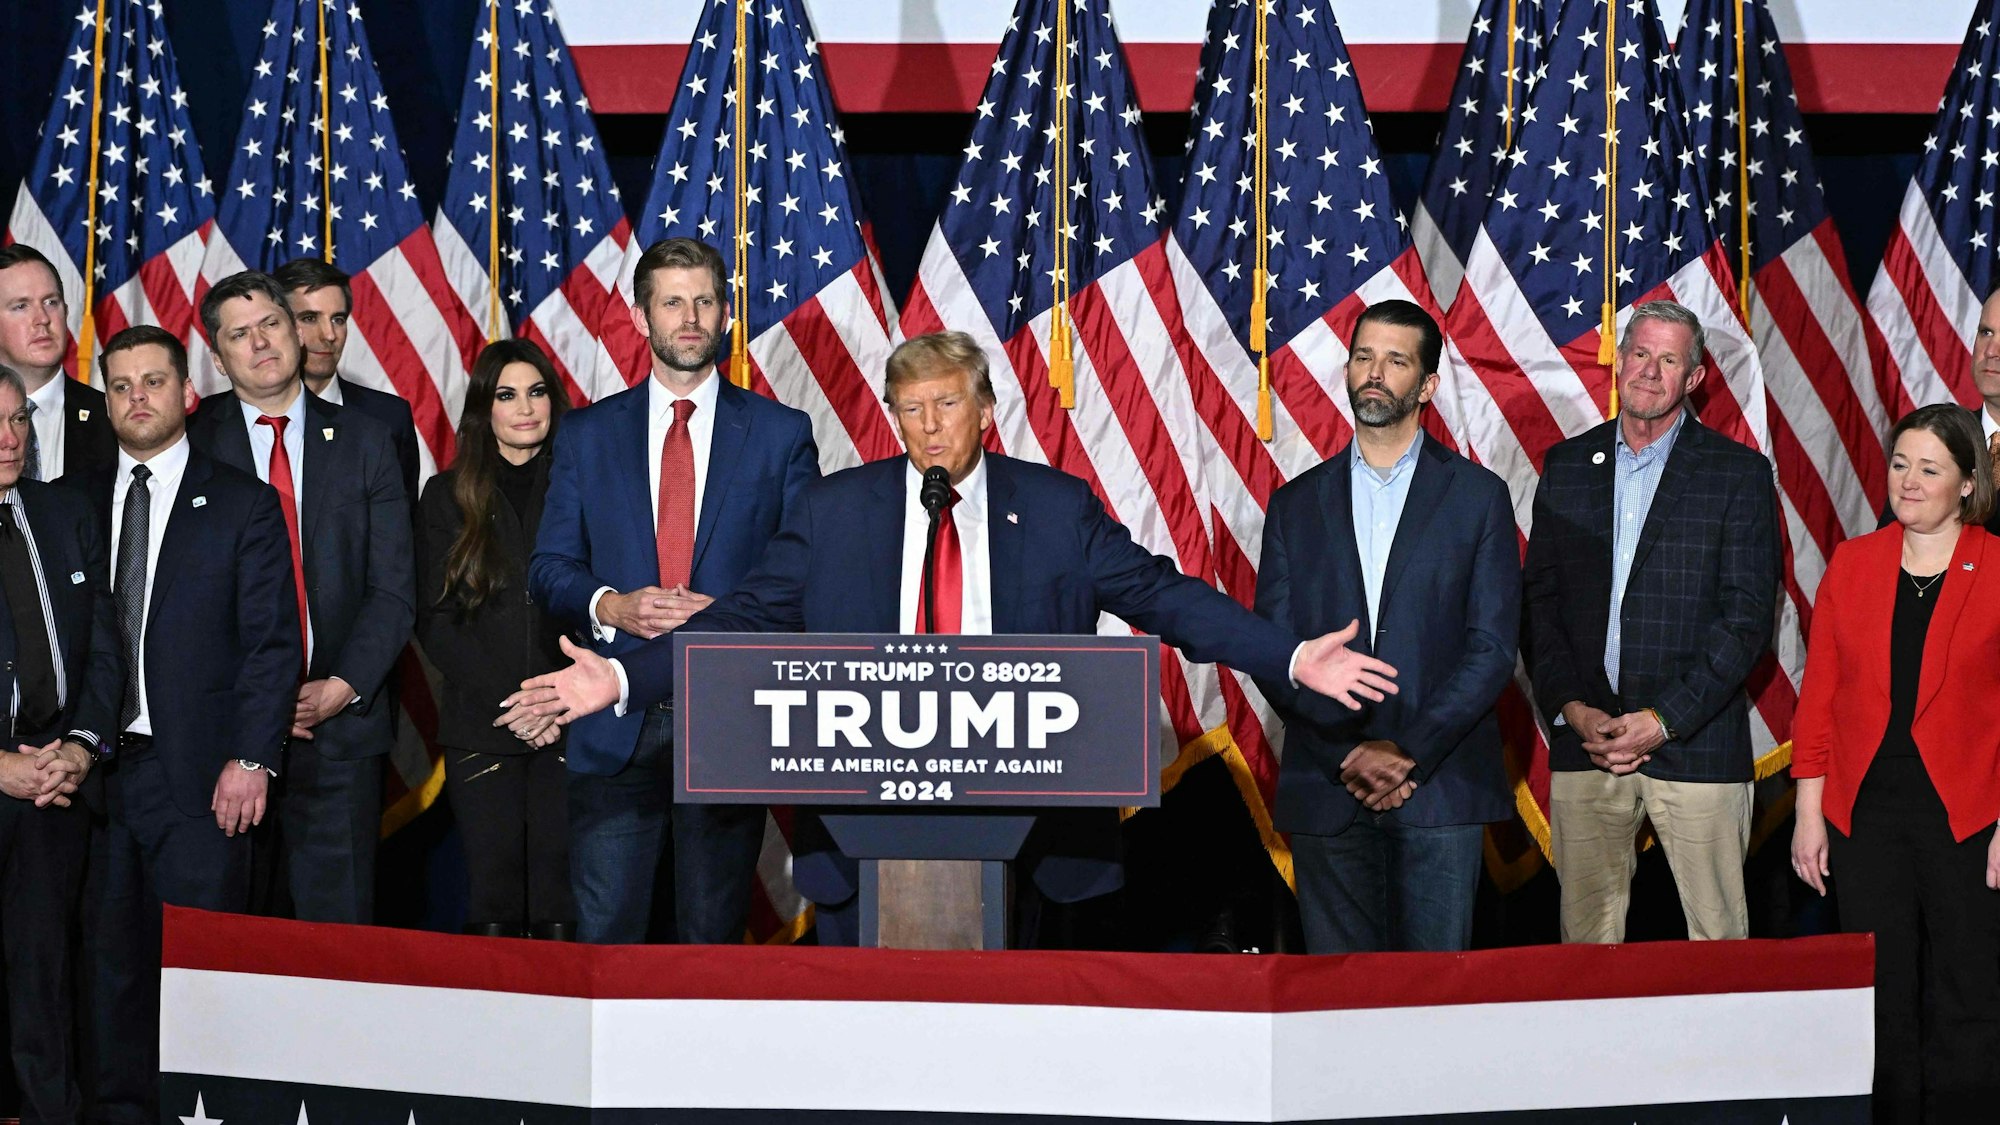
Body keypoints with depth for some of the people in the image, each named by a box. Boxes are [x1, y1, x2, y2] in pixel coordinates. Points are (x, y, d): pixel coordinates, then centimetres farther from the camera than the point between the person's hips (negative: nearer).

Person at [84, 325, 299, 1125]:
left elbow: (272, 642, -1)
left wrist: (251, 760, -10)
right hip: (99, 771, 3)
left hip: (199, 774, -3)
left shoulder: (244, 504, 3)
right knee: (111, 962, 5)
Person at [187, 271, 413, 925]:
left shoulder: (363, 442, 8)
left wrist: (342, 688, -9)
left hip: (340, 724, 1)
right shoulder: (190, 443, 4)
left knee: (337, 916, 0)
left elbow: (394, 590, 5)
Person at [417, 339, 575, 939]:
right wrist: (510, 702, -8)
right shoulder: (448, 496, 9)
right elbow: (435, 620, 4)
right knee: (492, 900, -2)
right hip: (479, 728, 0)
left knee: (561, 910, -4)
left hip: (572, 730, 0)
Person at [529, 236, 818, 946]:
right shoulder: (588, 435, 11)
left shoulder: (781, 434, 7)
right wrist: (609, 607, -11)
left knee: (713, 934, 5)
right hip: (616, 727, 1)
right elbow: (549, 568, 9)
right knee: (606, 935, -5)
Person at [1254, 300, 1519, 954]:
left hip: (1440, 788, -2)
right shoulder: (1296, 505, 11)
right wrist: (1353, 754, -9)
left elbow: (1492, 646, -2)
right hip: (1325, 789, 2)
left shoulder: (1477, 496, 5)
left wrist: (1409, 751, -12)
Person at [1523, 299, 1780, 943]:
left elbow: (1747, 617, -4)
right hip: (1583, 741, 3)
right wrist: (1572, 709, -4)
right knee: (1586, 935, 3)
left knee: (1719, 942, -2)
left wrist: (1663, 719, -12)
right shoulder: (1566, 466, 12)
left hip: (1694, 742, -3)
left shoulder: (1739, 473, 2)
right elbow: (1538, 601, 10)